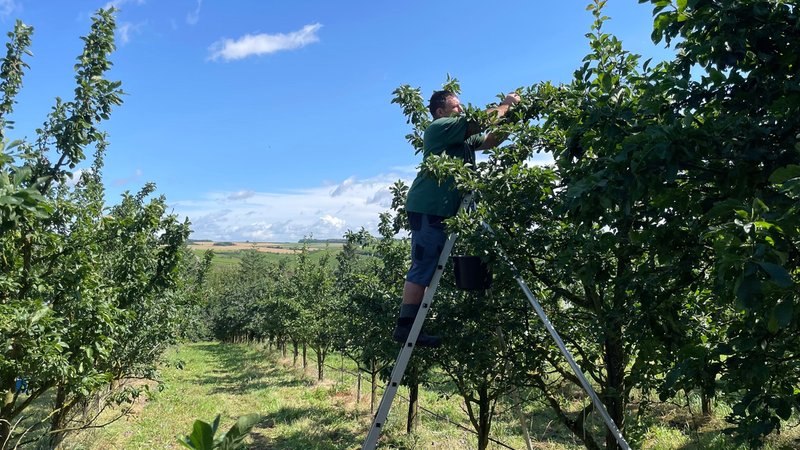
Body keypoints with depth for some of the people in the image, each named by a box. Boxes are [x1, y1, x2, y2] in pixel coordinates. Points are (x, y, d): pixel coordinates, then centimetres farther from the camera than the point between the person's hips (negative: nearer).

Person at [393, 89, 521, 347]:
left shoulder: (463, 138, 24)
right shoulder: (439, 127, -5)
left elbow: (491, 140, 22)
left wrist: (510, 116, 12)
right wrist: (505, 104, 3)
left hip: (441, 209, 10)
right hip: (429, 208, -10)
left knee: (427, 268, 10)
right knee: (423, 268, -12)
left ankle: (409, 326, 16)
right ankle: (405, 326, -10)